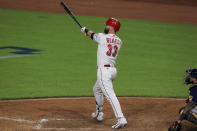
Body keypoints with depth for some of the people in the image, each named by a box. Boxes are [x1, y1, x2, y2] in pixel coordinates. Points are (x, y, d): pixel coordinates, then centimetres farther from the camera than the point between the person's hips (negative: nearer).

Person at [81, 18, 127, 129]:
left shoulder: (102, 37, -8)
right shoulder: (119, 41, 8)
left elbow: (91, 34, 12)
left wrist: (86, 30, 36)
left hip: (104, 70, -8)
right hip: (113, 70, 8)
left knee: (110, 95, -16)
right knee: (97, 89, 30)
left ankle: (121, 119, -27)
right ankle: (99, 113, 40)